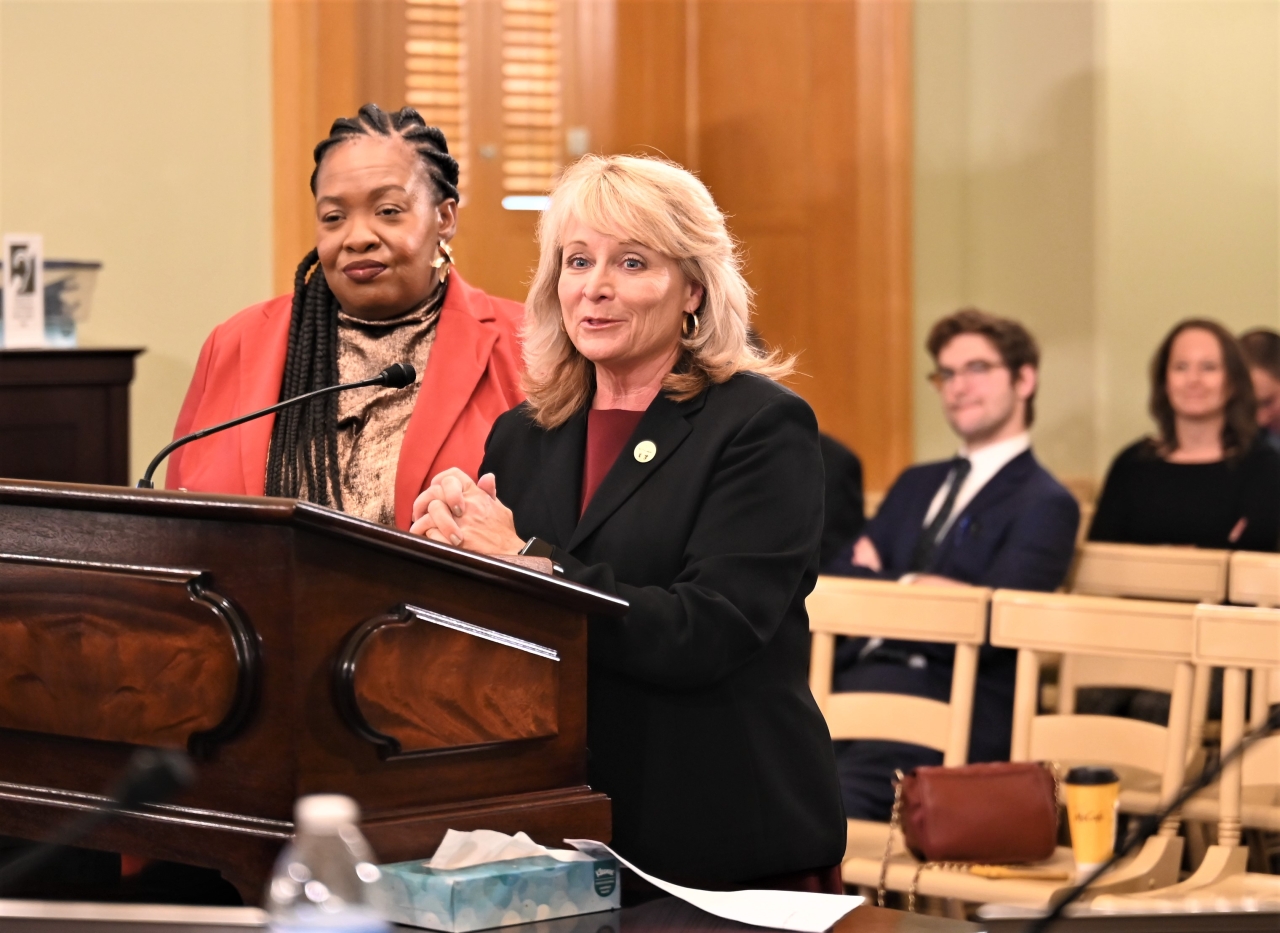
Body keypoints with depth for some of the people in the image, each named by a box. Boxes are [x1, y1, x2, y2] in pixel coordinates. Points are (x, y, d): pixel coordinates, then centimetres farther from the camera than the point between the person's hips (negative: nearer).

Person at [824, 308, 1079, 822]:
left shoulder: (1045, 505, 4)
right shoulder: (917, 484, 27)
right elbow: (834, 581, 17)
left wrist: (880, 586, 2)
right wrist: (906, 585, -5)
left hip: (952, 703, -6)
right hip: (856, 675, 6)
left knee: (834, 794, -35)